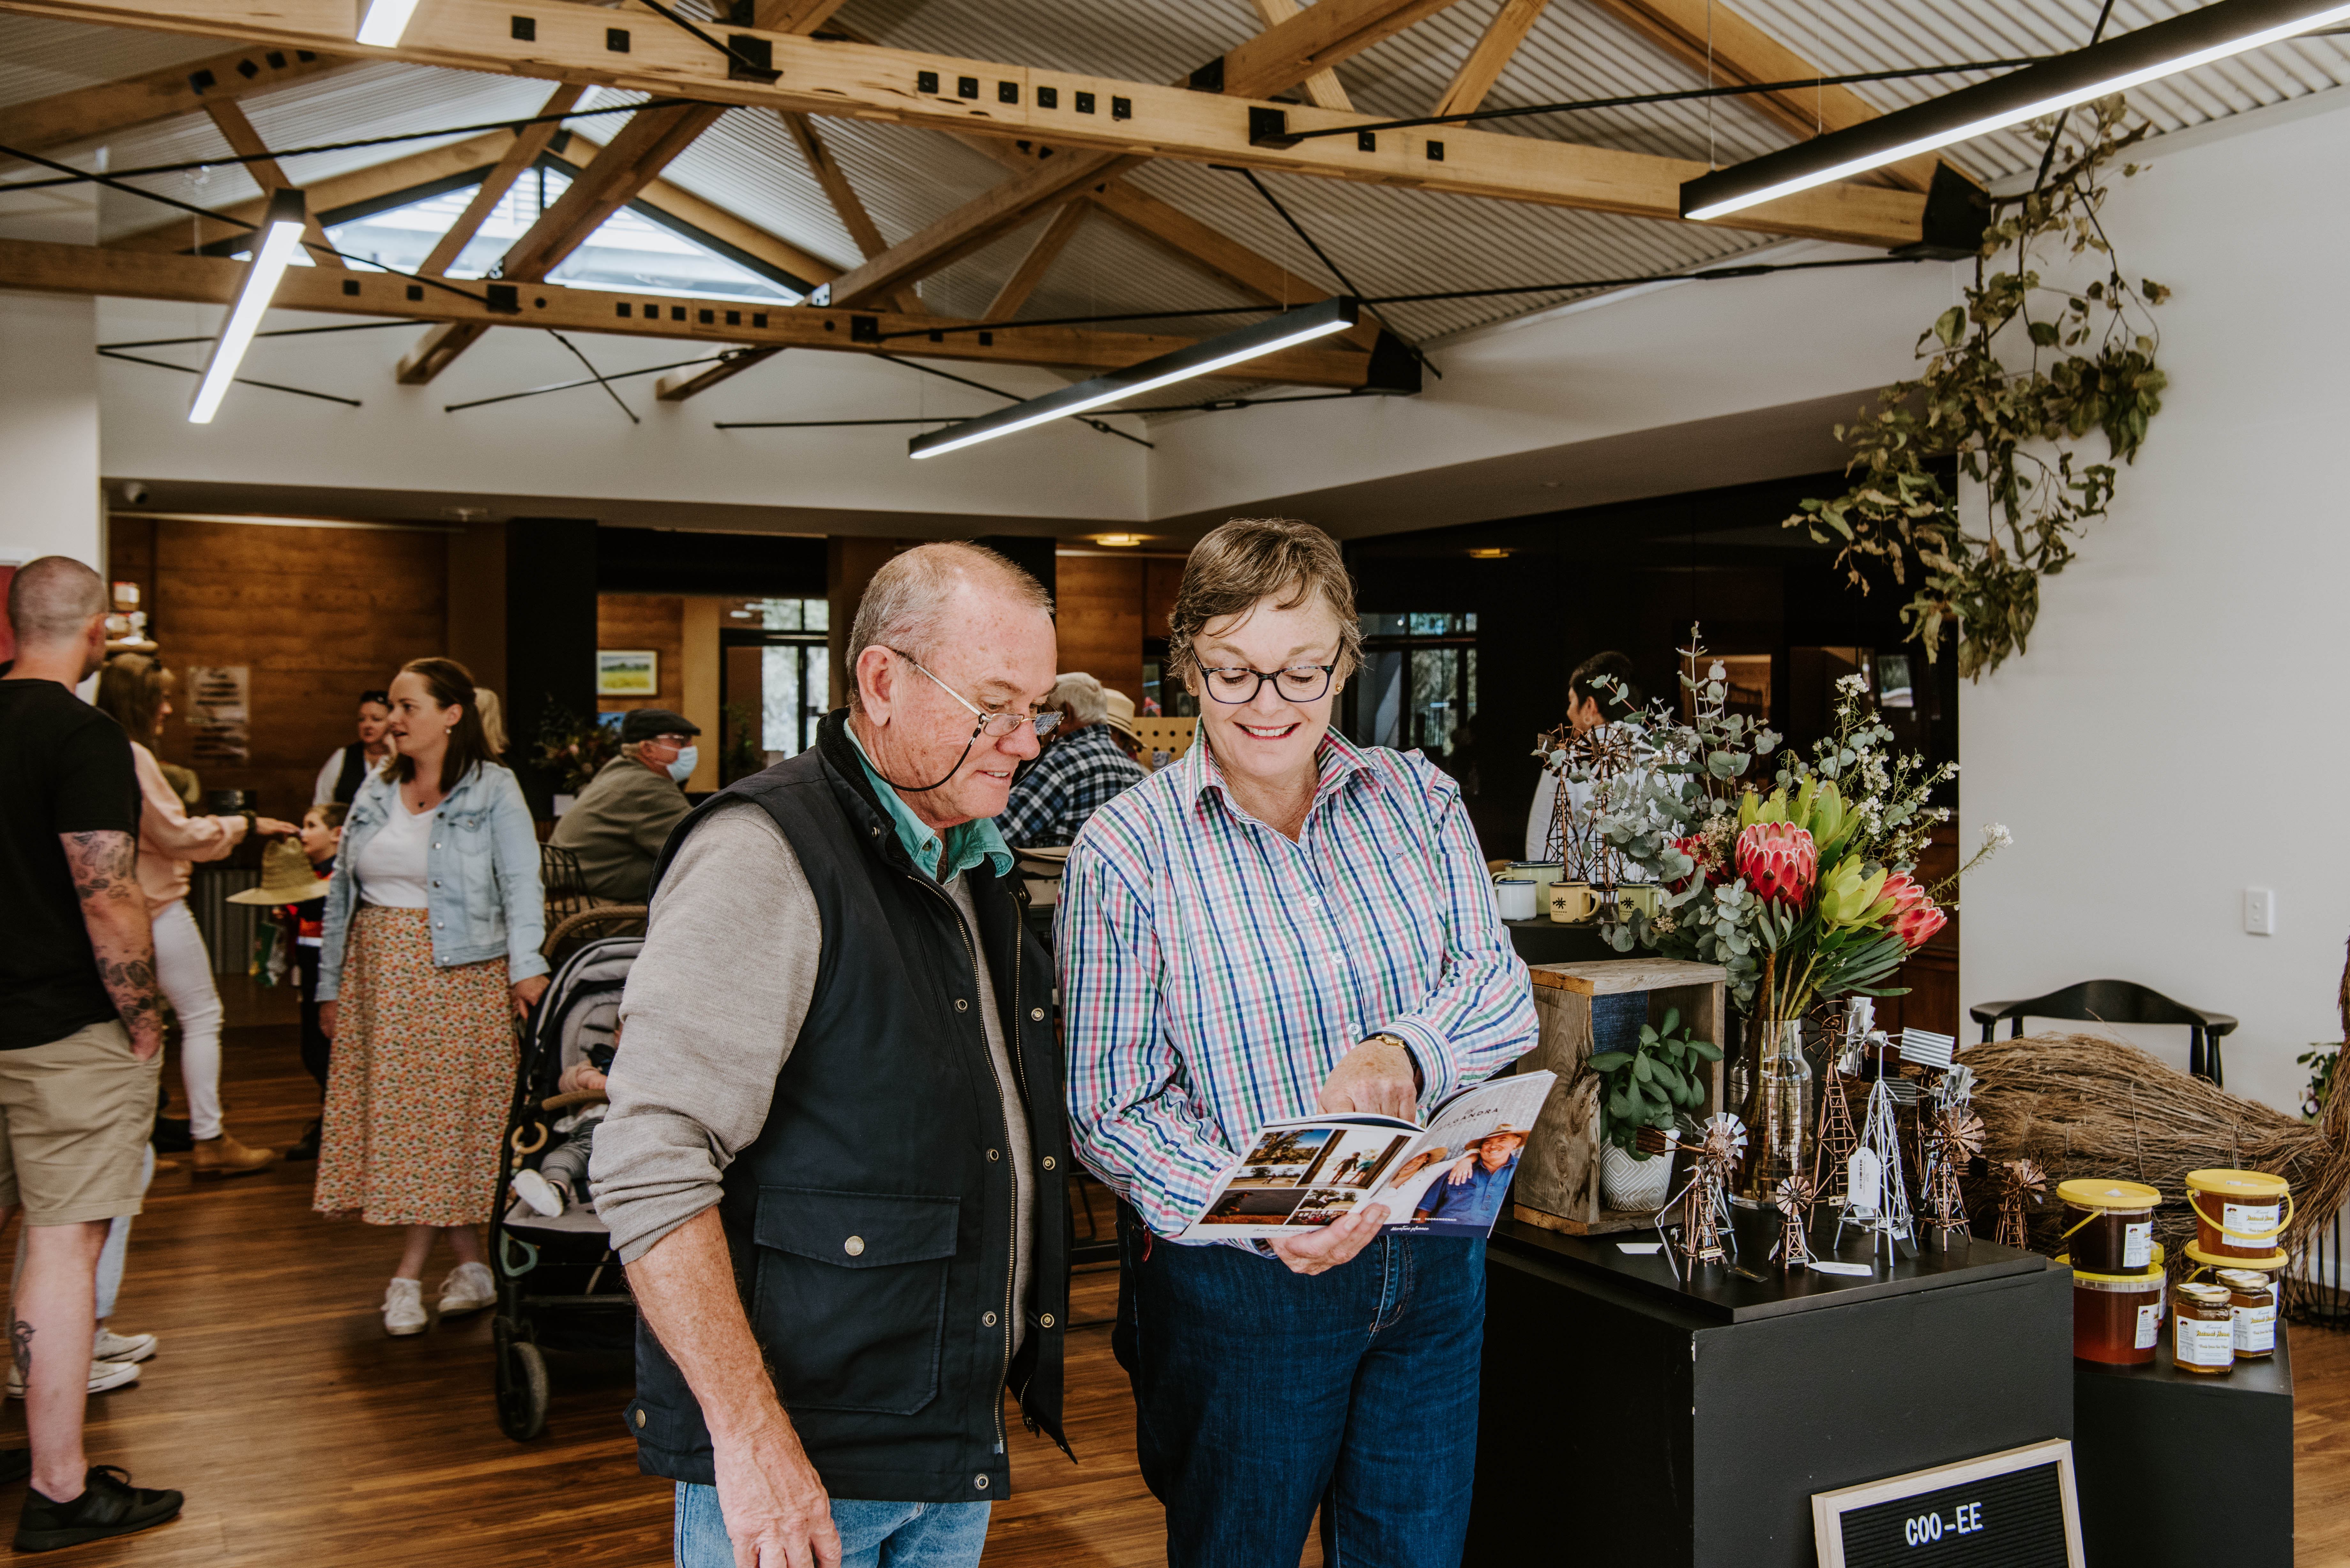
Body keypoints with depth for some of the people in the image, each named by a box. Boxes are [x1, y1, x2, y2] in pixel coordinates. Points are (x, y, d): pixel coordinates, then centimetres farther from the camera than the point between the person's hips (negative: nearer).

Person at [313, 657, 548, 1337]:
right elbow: (342, 891, 16)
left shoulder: (492, 791, -3)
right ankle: (472, 1266, 13)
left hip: (459, 973, -5)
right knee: (391, 1113, 3)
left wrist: (526, 968, -21)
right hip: (379, 975, 6)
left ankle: (408, 1274, 6)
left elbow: (521, 884, -10)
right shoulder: (375, 792, 13)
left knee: (446, 1111, -4)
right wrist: (331, 984, 13)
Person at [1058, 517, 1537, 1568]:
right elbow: (1112, 1108, -10)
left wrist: (1405, 1051, -23)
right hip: (1235, 1278, -3)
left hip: (1431, 1263, 4)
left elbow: (1501, 986, -1)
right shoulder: (1126, 851, -10)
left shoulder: (1418, 799, 1)